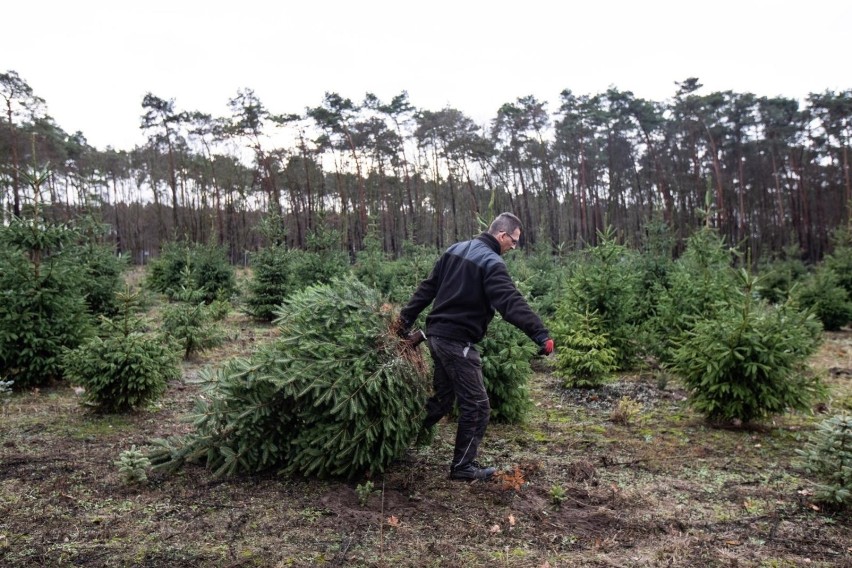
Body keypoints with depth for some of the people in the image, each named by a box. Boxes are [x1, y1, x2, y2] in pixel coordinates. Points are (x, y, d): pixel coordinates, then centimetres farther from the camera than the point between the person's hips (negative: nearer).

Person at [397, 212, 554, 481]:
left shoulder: (456, 249, 12)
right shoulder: (491, 262, -14)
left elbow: (427, 288, 15)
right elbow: (511, 302, -27)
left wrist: (406, 318, 19)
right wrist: (540, 334, -33)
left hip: (436, 333, 9)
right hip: (457, 341, -9)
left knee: (442, 397, 21)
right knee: (477, 406, 2)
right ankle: (463, 466, 10)